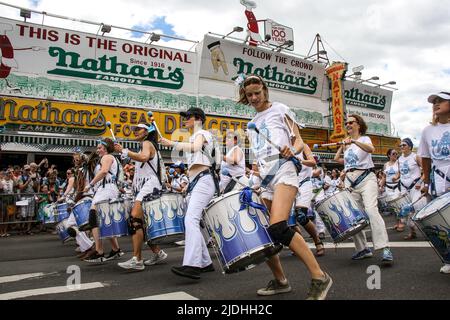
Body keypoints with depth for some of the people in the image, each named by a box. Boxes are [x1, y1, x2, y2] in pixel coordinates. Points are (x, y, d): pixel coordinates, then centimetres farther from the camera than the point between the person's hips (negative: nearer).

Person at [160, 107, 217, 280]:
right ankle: (205, 262, 14)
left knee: (191, 220, -24)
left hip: (203, 180, -10)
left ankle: (192, 265, -33)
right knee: (194, 222, 7)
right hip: (195, 183, 10)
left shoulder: (201, 133, 3)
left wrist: (171, 143, -22)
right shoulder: (193, 137, 29)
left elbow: (195, 147, -21)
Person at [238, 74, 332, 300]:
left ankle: (319, 277, -14)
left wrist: (291, 151, -19)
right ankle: (280, 281, 18)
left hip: (283, 171, -7)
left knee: (277, 228, -24)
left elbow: (299, 141, 2)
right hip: (264, 178, 7)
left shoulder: (279, 110, 9)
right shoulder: (252, 125, 25)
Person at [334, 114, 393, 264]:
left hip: (366, 178, -5)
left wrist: (354, 141, -31)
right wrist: (342, 147, 17)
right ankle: (362, 249, 10)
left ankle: (385, 249, -25)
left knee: (371, 210, -23)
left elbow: (371, 149, -19)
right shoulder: (346, 142, 20)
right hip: (350, 181, 5)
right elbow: (336, 158, 24)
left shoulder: (364, 138, 4)